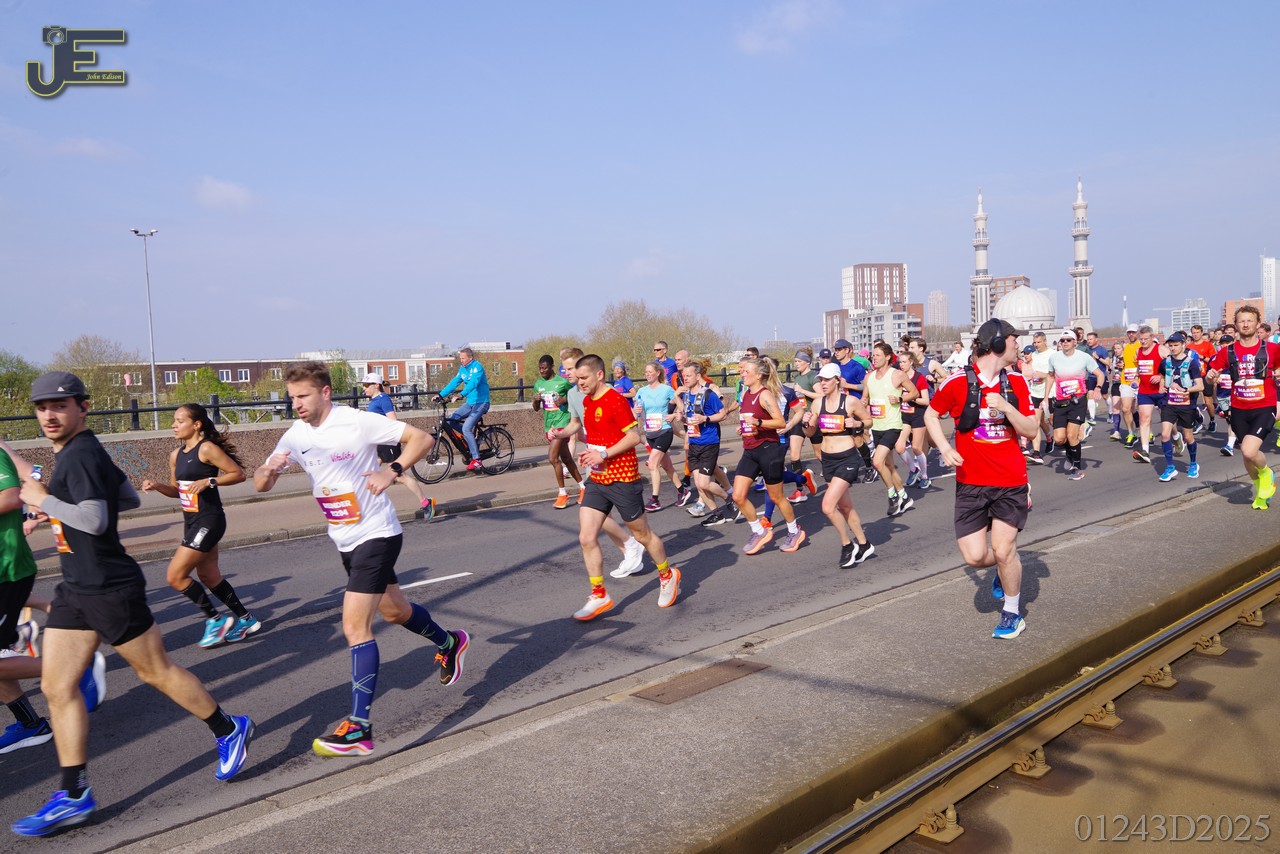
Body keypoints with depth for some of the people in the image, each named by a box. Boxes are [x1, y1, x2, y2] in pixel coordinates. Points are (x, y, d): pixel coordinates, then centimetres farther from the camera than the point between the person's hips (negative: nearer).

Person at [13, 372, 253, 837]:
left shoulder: (79, 455, -18)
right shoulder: (81, 452, 12)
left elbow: (94, 519, -28)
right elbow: (130, 498, 20)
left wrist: (44, 499, -16)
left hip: (110, 589, -10)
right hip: (75, 589, 10)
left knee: (156, 672, 4)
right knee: (57, 687, 7)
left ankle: (229, 731, 22)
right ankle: (74, 795, 13)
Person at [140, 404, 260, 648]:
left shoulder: (207, 449, -14)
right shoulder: (176, 454, 10)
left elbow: (239, 474, -14)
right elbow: (176, 490, 19)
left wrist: (209, 481, -23)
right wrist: (156, 486, 1)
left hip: (208, 522, -9)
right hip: (192, 522, 9)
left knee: (175, 575, -10)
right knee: (209, 577, 16)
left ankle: (215, 620, 3)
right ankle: (245, 619, 29)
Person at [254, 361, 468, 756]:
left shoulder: (358, 422, -17)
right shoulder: (296, 435, 1)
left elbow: (422, 438, -15)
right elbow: (261, 486, 2)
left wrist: (391, 471, -29)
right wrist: (269, 468, -21)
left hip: (376, 534, -8)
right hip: (345, 541, 8)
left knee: (355, 625, -15)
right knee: (394, 610, 22)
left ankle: (359, 728, -11)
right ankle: (449, 643, 49)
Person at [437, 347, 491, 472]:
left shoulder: (477, 367, -14)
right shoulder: (463, 369, 11)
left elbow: (473, 383, -29)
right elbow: (454, 382, 8)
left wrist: (461, 395, -42)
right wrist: (441, 395, -3)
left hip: (481, 402, -8)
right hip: (470, 403, 8)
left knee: (466, 428, -20)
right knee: (452, 420, -5)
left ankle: (476, 459, -15)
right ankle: (471, 440, 10)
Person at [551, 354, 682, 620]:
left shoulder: (615, 400, -16)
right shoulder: (586, 401, 8)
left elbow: (634, 436, -19)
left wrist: (603, 454, -24)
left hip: (622, 479, -7)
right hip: (597, 480, 7)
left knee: (642, 534, 10)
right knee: (586, 538, -3)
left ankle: (668, 575, 34)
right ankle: (599, 596, 8)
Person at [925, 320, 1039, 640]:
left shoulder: (1016, 382, 2)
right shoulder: (958, 382, -7)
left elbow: (1031, 430, 0)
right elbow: (931, 414, 7)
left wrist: (1006, 406, -17)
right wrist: (945, 449, -6)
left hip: (1010, 483, 1)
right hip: (971, 482, -1)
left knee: (1003, 551, -3)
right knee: (974, 556, -3)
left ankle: (1012, 612, 22)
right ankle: (1004, 567, 34)